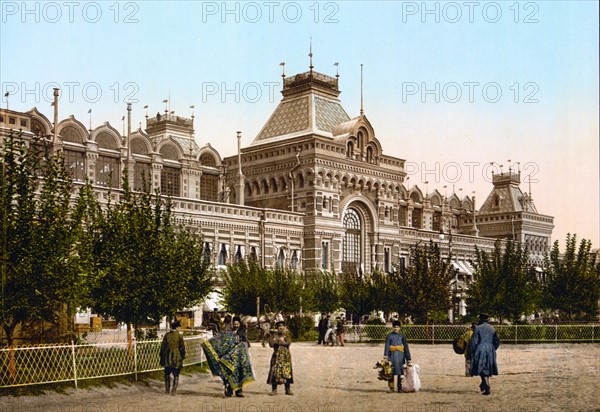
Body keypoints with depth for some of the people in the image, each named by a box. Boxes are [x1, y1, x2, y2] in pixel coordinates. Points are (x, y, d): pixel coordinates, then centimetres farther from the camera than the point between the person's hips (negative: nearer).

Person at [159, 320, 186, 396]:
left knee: (167, 374, 16)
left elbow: (163, 346, 3)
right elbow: (182, 347, -5)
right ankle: (174, 391, 5)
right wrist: (183, 356, 8)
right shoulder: (179, 336, -9)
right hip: (177, 358, -2)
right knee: (176, 375, 7)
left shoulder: (167, 335, -2)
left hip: (167, 358, 2)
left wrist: (162, 357, 12)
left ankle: (167, 390, 18)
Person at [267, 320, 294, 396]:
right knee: (275, 372, -6)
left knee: (286, 371, -1)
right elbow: (271, 344, -6)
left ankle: (288, 389, 6)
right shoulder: (274, 335, 7)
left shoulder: (286, 335, 10)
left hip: (286, 355, 1)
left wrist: (278, 342, -6)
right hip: (277, 355, -1)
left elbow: (288, 343, -7)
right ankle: (274, 390, -1)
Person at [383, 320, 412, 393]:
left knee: (400, 372, 4)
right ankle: (391, 388, 9)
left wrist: (409, 360, 2)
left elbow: (406, 347, 5)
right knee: (391, 372, 1)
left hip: (400, 356, 1)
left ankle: (400, 388, 12)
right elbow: (387, 346, -5)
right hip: (392, 356, -1)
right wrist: (385, 356, -16)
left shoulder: (402, 336, 6)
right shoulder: (389, 336, 2)